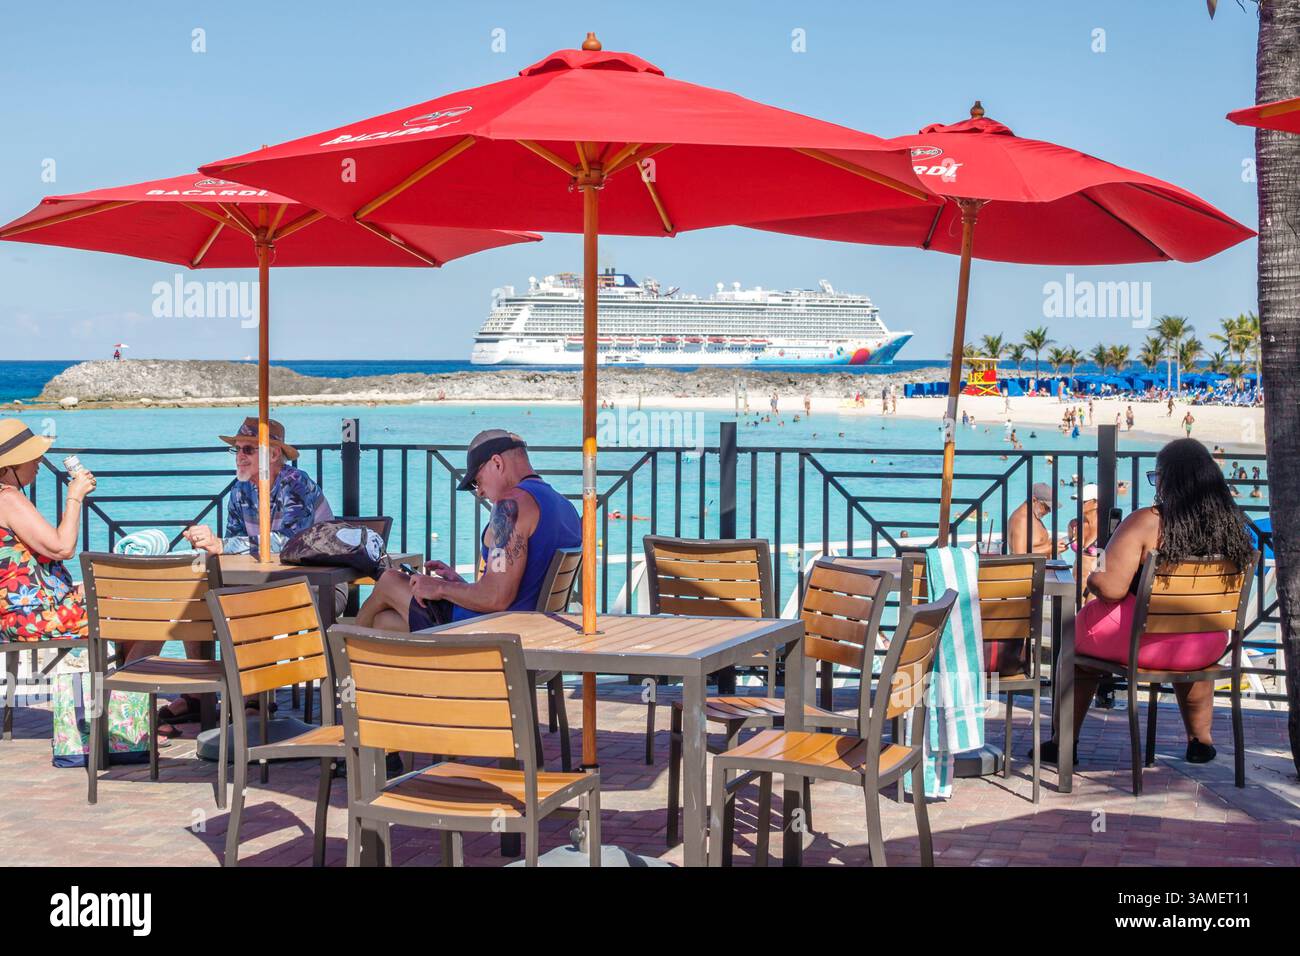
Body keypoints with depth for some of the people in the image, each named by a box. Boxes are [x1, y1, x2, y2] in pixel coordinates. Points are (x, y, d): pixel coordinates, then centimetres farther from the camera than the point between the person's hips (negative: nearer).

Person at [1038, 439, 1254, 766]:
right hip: (1205, 650, 5)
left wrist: (1092, 579, -1)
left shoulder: (1145, 523, -20)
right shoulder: (1233, 524, -5)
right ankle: (1201, 739, 47)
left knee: (1078, 632, 27)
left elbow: (1110, 589, -23)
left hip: (1140, 643, -4)